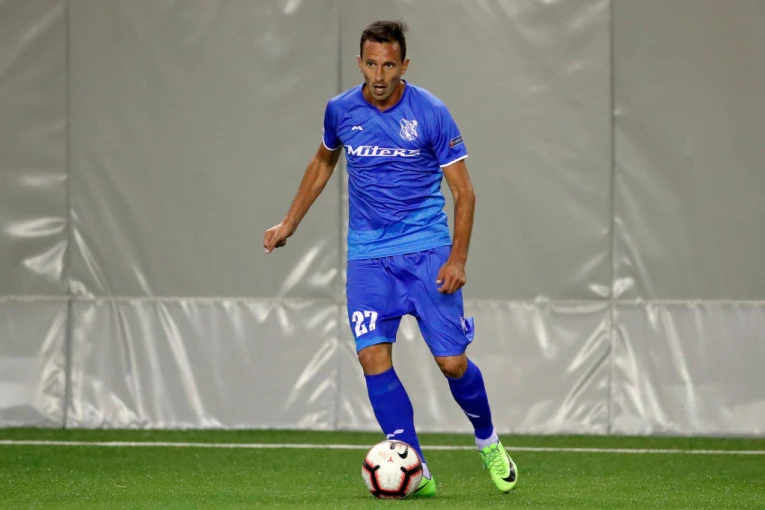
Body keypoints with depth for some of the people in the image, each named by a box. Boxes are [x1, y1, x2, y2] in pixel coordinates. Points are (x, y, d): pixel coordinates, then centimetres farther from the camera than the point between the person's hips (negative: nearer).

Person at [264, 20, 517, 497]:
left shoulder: (431, 113, -9)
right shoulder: (340, 110, 2)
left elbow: (464, 192, -5)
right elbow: (323, 162, 23)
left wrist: (458, 259, -14)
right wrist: (290, 223, 23)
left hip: (427, 251, -3)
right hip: (368, 256, 3)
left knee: (452, 362, -5)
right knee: (373, 357, -14)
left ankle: (489, 442, 25)